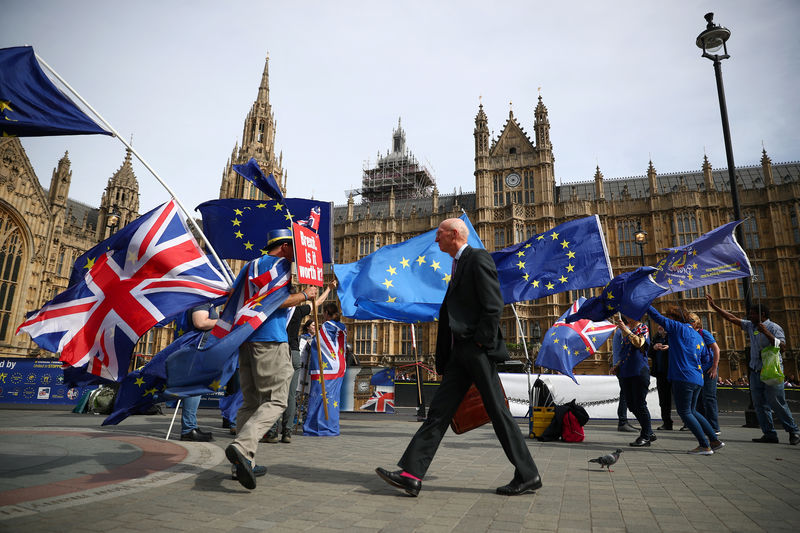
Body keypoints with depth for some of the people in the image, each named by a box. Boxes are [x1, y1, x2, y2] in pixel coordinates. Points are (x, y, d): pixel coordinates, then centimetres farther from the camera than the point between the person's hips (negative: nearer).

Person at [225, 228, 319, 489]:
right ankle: (242, 446, -23)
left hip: (246, 338, 9)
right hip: (270, 339, -8)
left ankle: (244, 462, 9)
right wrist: (304, 294, -5)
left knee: (250, 402, 10)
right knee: (276, 401, -6)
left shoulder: (249, 266, 23)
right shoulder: (278, 264, -3)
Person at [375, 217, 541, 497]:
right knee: (439, 409, 3)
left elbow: (493, 305, -15)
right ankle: (411, 475, 3)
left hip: (478, 349, -9)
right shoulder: (459, 265, 22)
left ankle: (528, 475, 15)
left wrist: (482, 343, -17)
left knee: (497, 411, 0)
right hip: (460, 352, 9)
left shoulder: (478, 258, -7)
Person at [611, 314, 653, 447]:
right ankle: (649, 433, 22)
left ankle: (646, 436, 8)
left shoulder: (643, 328, 0)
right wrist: (617, 366, 14)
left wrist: (626, 330, -25)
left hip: (639, 372, -7)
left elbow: (639, 343, -21)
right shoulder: (623, 331, 18)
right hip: (625, 372, 7)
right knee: (631, 404, 9)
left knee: (639, 404, -4)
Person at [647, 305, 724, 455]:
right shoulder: (698, 335, 18)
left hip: (683, 378, -9)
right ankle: (715, 440, 19)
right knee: (692, 411, 19)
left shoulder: (678, 328, -4)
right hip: (698, 379, 9)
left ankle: (705, 446, -3)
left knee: (685, 412, -2)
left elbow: (657, 317, -8)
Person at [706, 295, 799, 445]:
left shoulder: (774, 328, -7)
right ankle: (769, 434, 9)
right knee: (759, 404, 4)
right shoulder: (750, 326, 12)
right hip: (755, 371, 7)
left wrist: (766, 333, -26)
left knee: (776, 403, -4)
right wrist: (714, 306, 11)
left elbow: (783, 347, -19)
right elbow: (731, 318, 15)